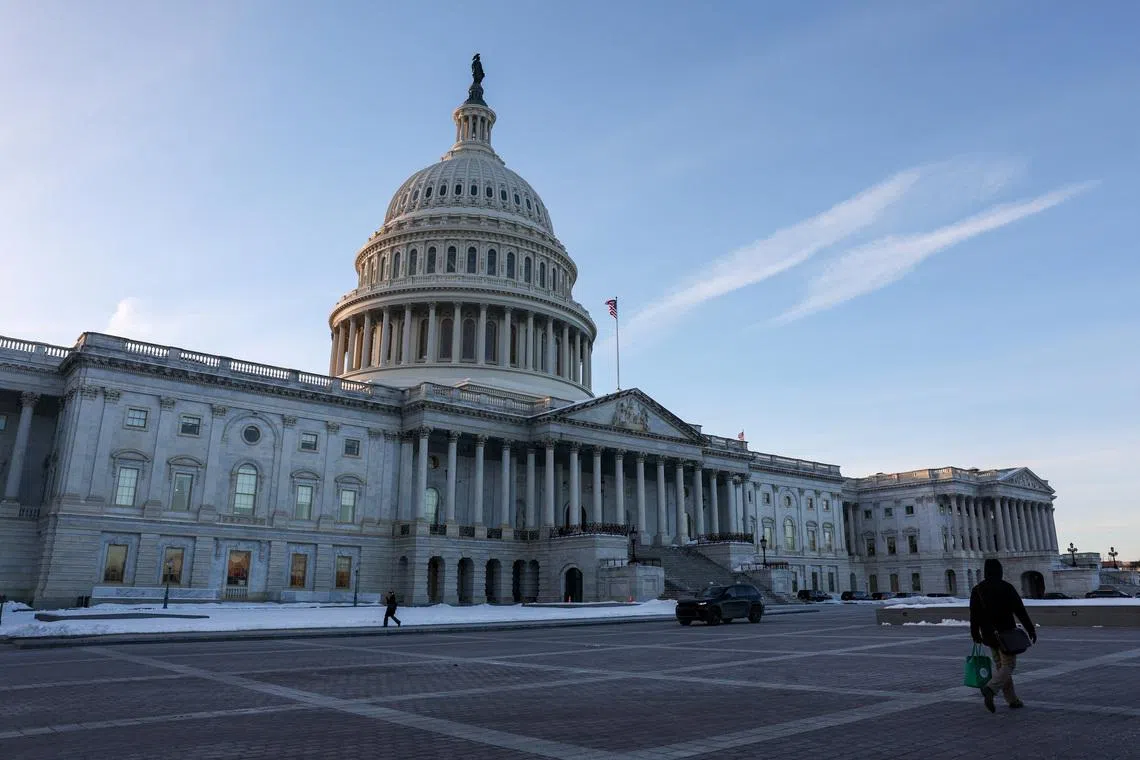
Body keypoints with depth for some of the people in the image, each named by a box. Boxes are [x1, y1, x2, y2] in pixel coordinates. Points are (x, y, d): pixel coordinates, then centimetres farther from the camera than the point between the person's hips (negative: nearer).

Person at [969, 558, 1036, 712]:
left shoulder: (977, 590, 5)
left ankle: (1012, 699, 18)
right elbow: (1020, 610, -10)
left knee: (1000, 666, 15)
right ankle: (990, 688, -22)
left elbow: (973, 616, 7)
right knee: (1009, 665, -1)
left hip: (988, 634, 5)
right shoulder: (1006, 587, -8)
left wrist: (976, 635, 16)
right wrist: (1031, 630, -2)